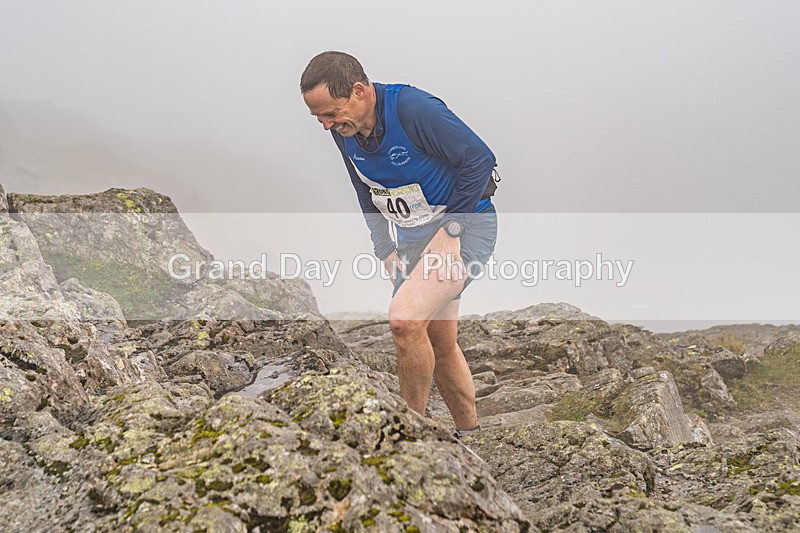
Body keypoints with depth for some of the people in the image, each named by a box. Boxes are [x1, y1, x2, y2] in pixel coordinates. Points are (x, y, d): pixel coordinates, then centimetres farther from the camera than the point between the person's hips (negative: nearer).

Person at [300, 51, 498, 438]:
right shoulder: (345, 132, 0)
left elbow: (479, 159, -20)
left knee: (405, 319, -24)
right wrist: (388, 252, 6)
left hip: (465, 224, -8)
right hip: (411, 236, 8)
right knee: (438, 343, 13)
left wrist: (451, 229, -18)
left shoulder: (414, 108, -23)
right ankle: (469, 434, 30)